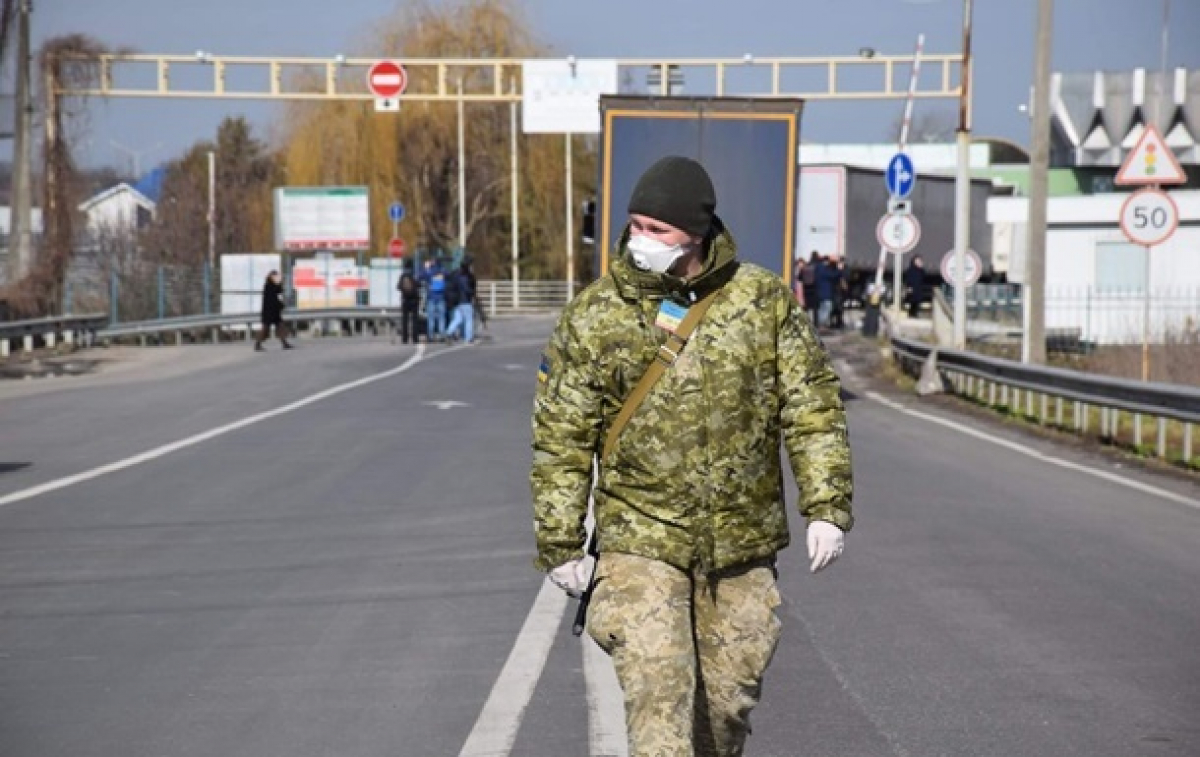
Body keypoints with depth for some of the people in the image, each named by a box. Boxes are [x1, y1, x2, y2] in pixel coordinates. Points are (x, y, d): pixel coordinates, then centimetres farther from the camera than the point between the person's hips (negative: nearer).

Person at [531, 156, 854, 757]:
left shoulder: (766, 300, 0)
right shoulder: (593, 316, -3)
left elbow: (811, 408, 3)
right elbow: (561, 439, 0)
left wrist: (826, 505, -5)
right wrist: (559, 544, -2)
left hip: (742, 546, 2)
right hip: (640, 544, -2)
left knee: (728, 698, 12)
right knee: (657, 694, -13)